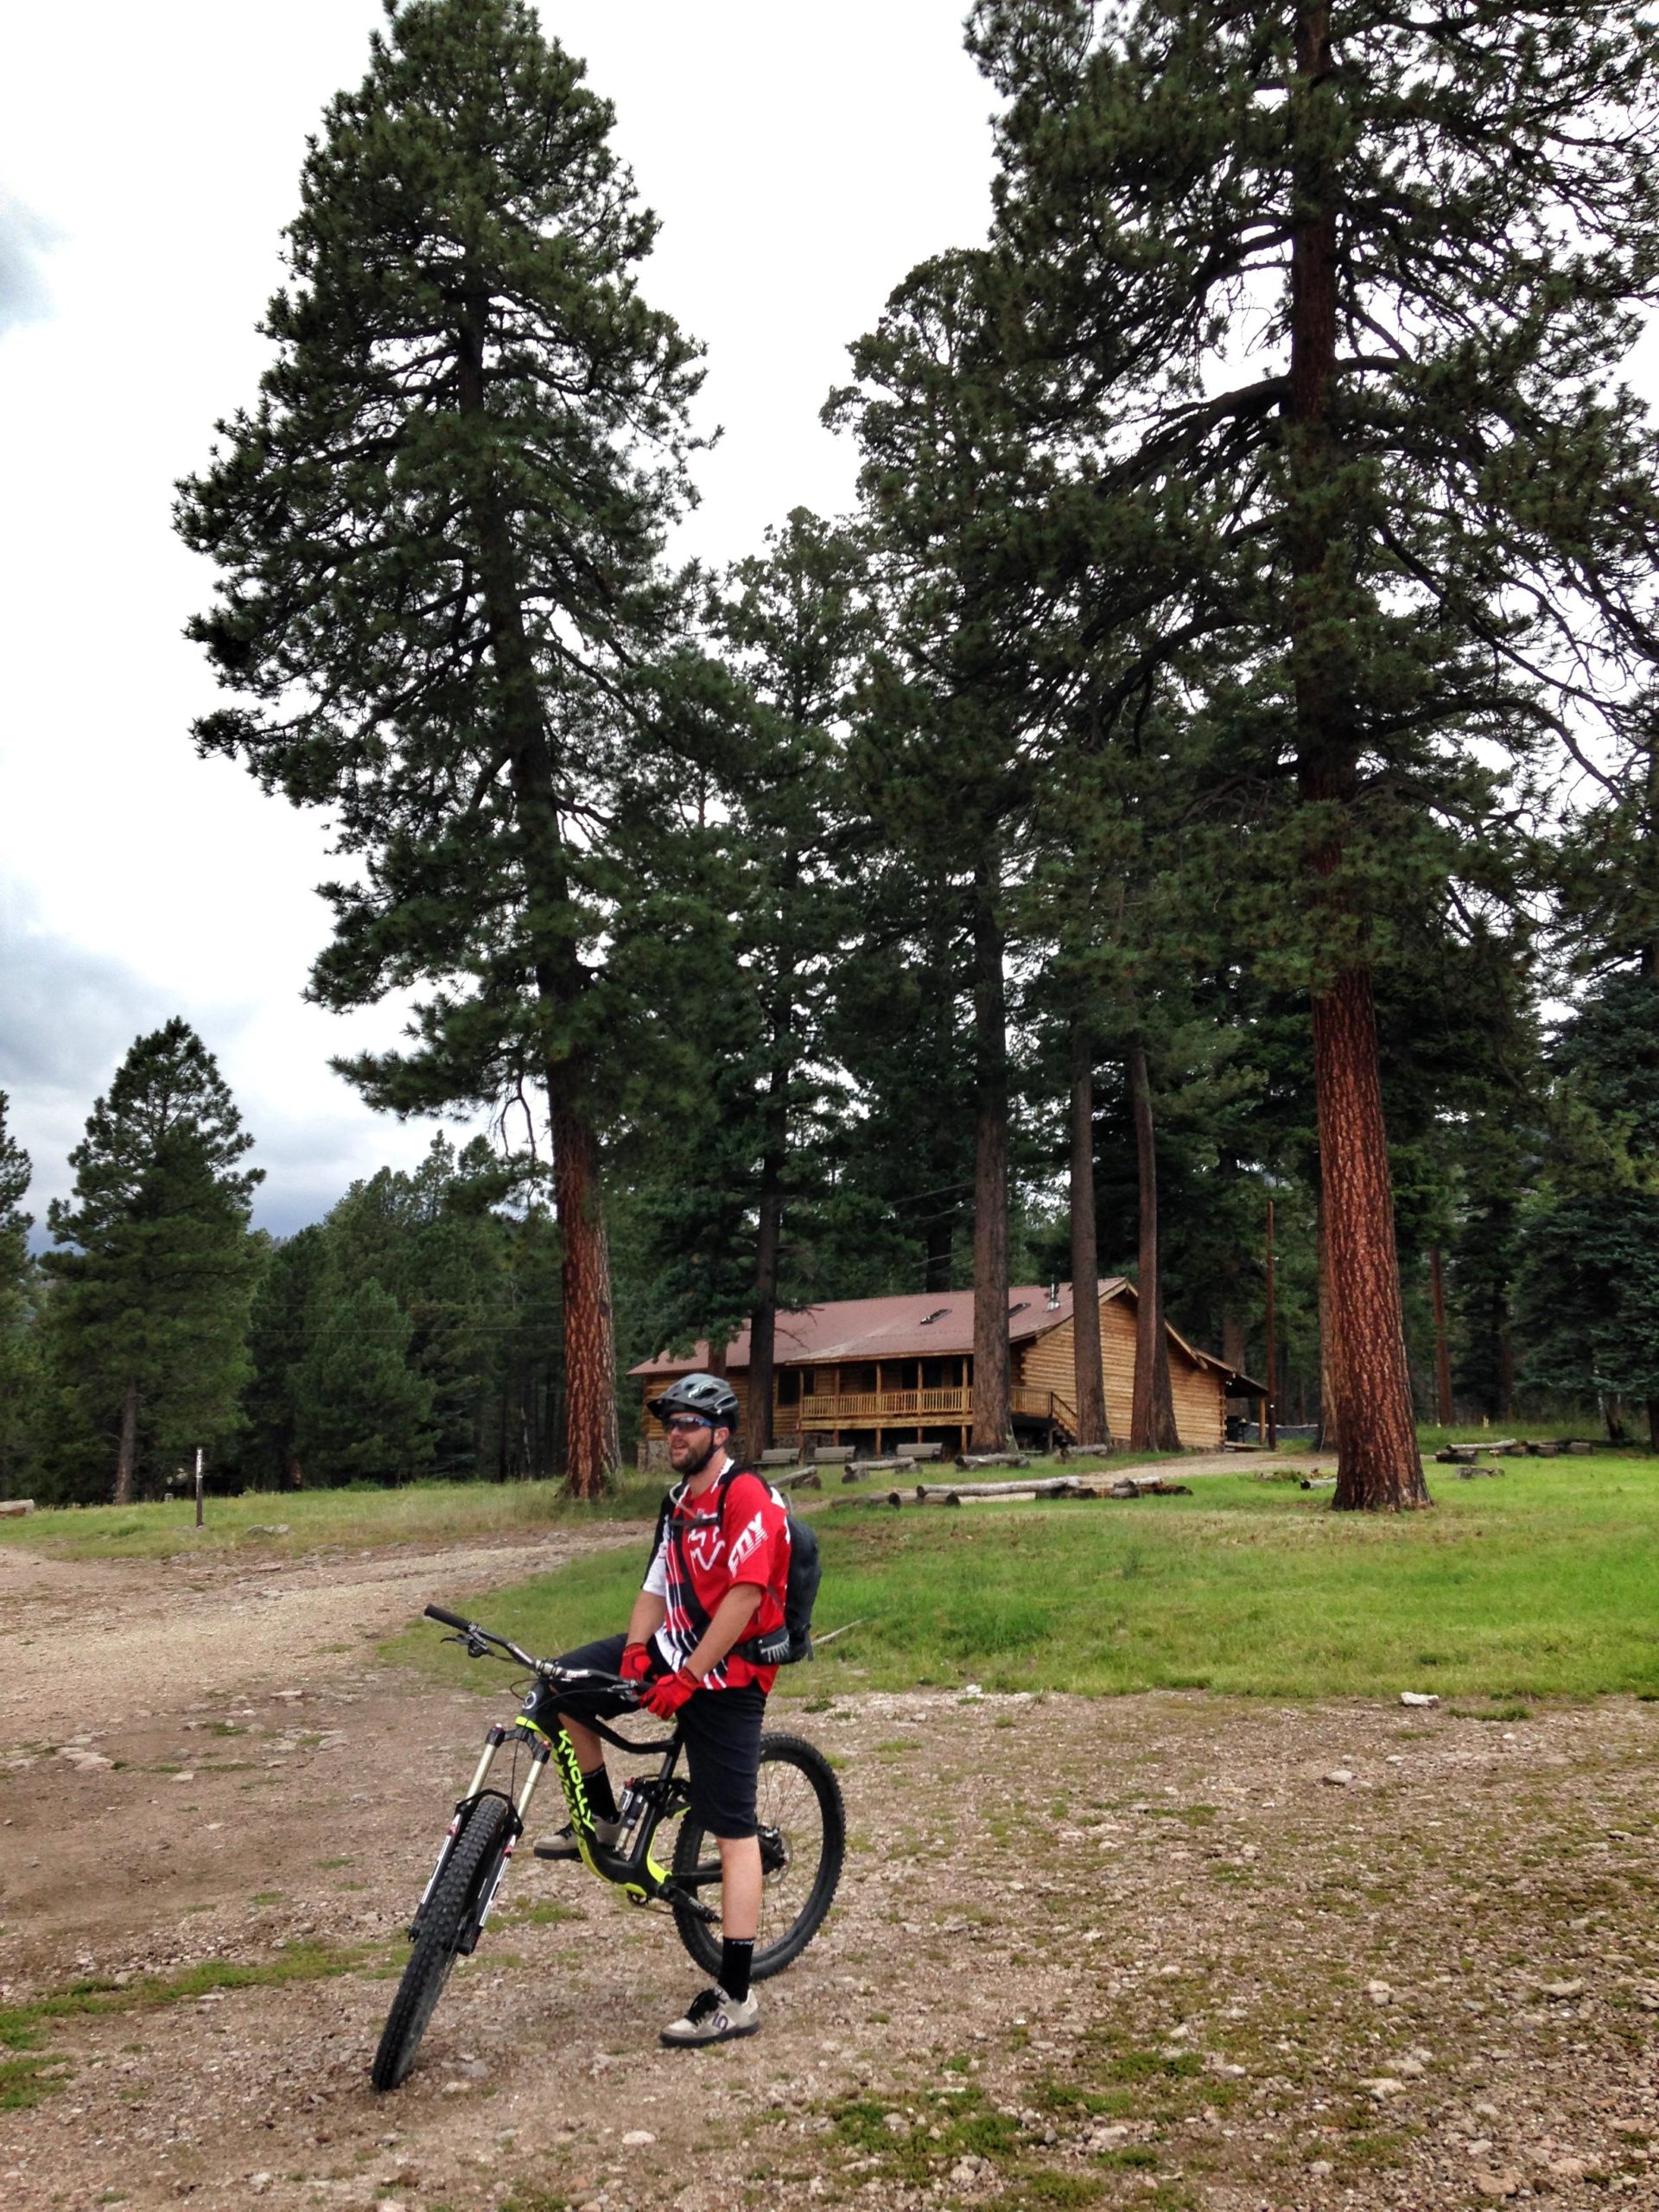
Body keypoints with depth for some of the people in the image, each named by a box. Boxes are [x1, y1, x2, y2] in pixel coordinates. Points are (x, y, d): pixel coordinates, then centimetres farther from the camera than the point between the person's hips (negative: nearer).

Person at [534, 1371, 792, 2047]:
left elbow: (744, 1597, -23)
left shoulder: (747, 1498, -17)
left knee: (733, 1831, -5)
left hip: (725, 1674, -8)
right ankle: (602, 1820, 14)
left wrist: (687, 1677, -23)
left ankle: (735, 1998, 2)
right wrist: (634, 1649, -8)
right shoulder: (680, 1502, 12)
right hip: (673, 1652, 9)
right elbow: (657, 1587, 11)